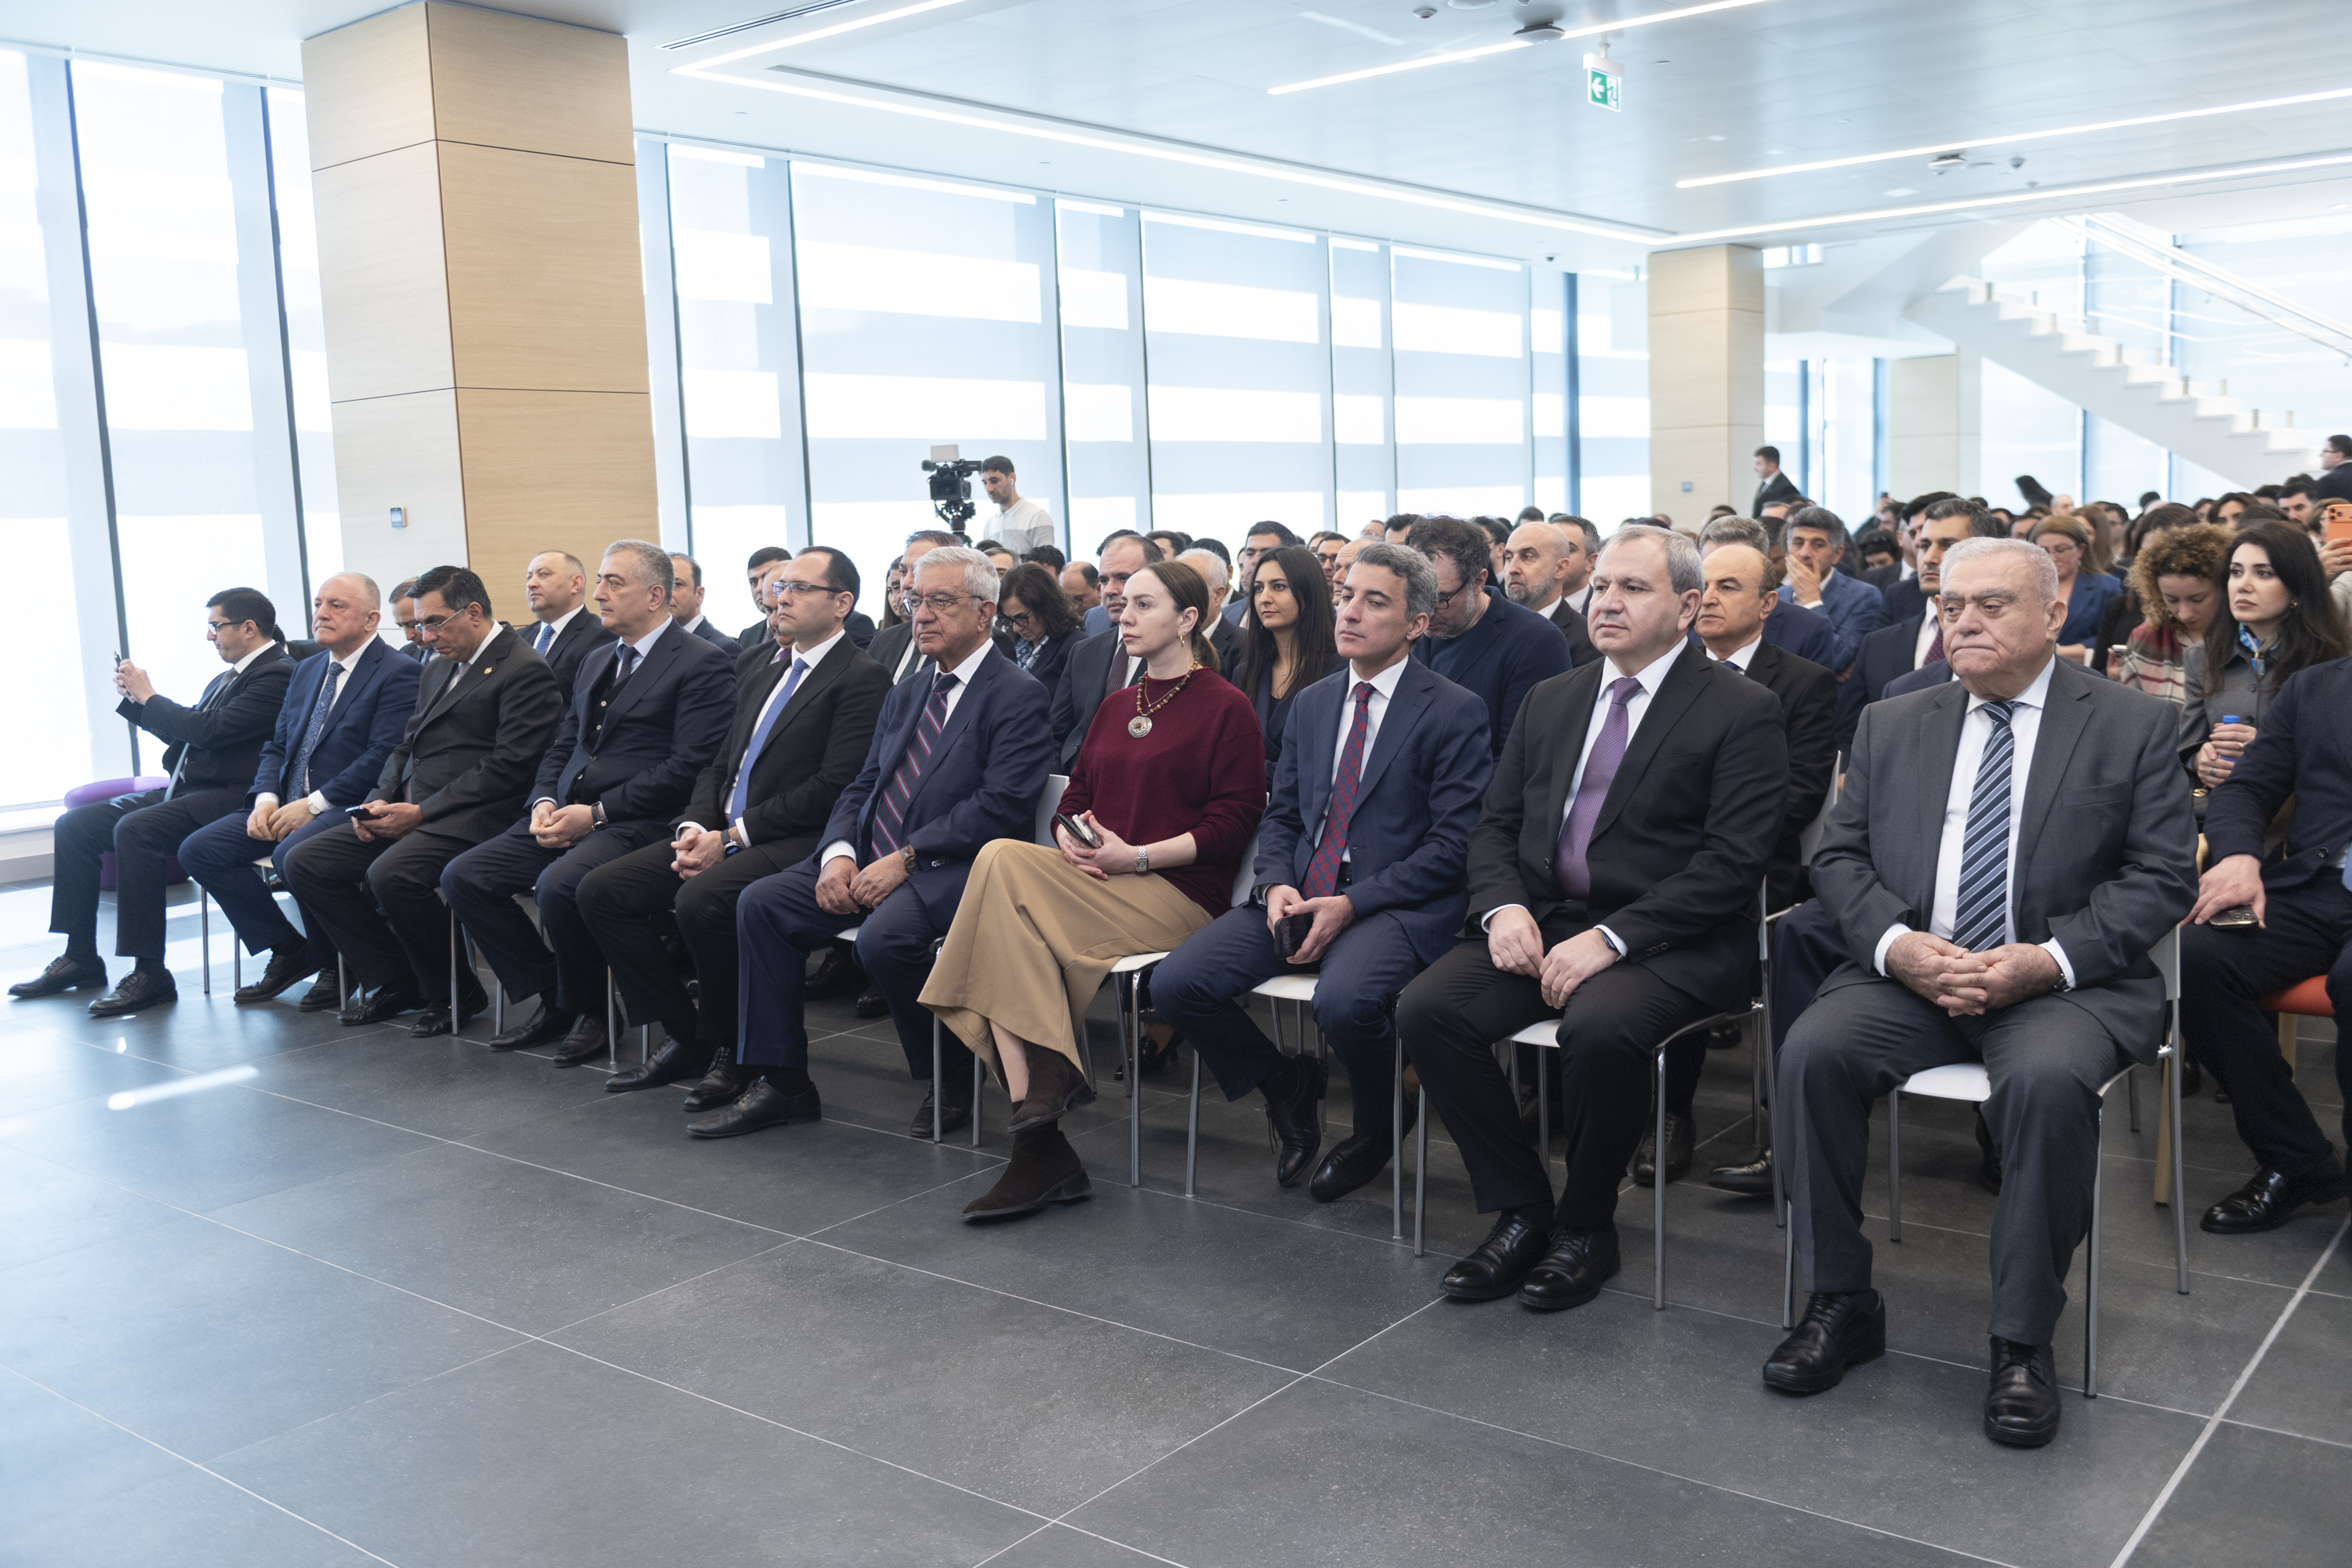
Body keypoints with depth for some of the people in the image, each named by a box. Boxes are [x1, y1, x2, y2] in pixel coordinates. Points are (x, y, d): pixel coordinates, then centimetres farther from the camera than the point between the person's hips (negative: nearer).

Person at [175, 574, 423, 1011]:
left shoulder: (397, 674, -8)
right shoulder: (306, 670, 20)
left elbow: (382, 758, -18)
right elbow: (276, 746, 19)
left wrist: (313, 804, -19)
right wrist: (266, 799, -1)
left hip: (350, 807, -9)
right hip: (291, 805, 9)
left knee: (292, 853, -35)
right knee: (199, 849, -5)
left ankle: (335, 964, -11)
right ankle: (288, 950, 6)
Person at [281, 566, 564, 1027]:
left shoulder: (525, 669, -8)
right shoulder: (438, 669, 22)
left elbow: (510, 766, -16)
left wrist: (421, 812, -17)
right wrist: (379, 801, 2)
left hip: (468, 818, -9)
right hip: (409, 812, 10)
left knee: (391, 873, -33)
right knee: (303, 863, -2)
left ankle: (452, 990, -10)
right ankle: (393, 979, 4)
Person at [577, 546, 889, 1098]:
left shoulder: (862, 679, -6)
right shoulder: (764, 674, 22)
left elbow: (832, 789, -16)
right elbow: (720, 766, 20)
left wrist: (731, 837, -16)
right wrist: (695, 828, -2)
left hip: (797, 844, -9)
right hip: (722, 835, 9)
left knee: (701, 899, -34)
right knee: (600, 890, -5)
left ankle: (731, 1048, -11)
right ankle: (684, 1037, 3)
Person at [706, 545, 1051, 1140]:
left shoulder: (1018, 696, -6)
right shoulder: (905, 695, 21)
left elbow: (1003, 805, -17)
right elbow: (862, 787, 18)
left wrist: (905, 859, -20)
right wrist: (838, 853, -4)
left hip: (953, 868, -8)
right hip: (871, 859, 8)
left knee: (884, 936, -34)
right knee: (760, 902, -9)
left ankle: (953, 1080, -7)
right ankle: (780, 1083, -2)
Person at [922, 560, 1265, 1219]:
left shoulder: (1226, 708, 2)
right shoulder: (1114, 711, 25)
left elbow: (1234, 823, -6)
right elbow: (1076, 798, 22)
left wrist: (1136, 856, -14)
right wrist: (1071, 842, -2)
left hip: (1180, 897, -7)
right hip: (1098, 889, 7)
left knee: (1004, 862, -27)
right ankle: (1038, 1144, -28)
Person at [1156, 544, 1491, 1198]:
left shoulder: (1455, 712, -3)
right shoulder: (1311, 704, 17)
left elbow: (1453, 843, -9)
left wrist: (1351, 905, -17)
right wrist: (1277, 884, -4)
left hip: (1394, 905, -5)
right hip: (1298, 896, 6)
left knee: (1343, 1002, -37)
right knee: (1175, 983, -16)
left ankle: (1375, 1131, -2)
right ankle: (1288, 1084, 11)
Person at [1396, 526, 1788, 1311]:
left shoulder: (1743, 710, -2)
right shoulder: (1551, 700, 17)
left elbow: (1731, 862, -11)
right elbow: (1494, 824, 16)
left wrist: (1612, 938, -20)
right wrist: (1503, 907, -6)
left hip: (1666, 943, -5)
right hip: (1539, 922, 6)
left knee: (1599, 1027, -36)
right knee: (1425, 1006, -19)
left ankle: (1585, 1227, -8)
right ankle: (1519, 1211, -4)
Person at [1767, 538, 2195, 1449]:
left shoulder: (2131, 724, 4)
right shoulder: (1891, 726, 13)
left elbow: (2163, 877, -1)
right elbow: (1839, 856, 10)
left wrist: (2051, 959, -16)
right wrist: (1895, 944, -11)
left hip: (2066, 986, -3)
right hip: (1910, 976, 3)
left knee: (2047, 1080, -35)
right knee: (1813, 1051, -25)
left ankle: (2023, 1341, -17)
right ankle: (1841, 1303, -9)